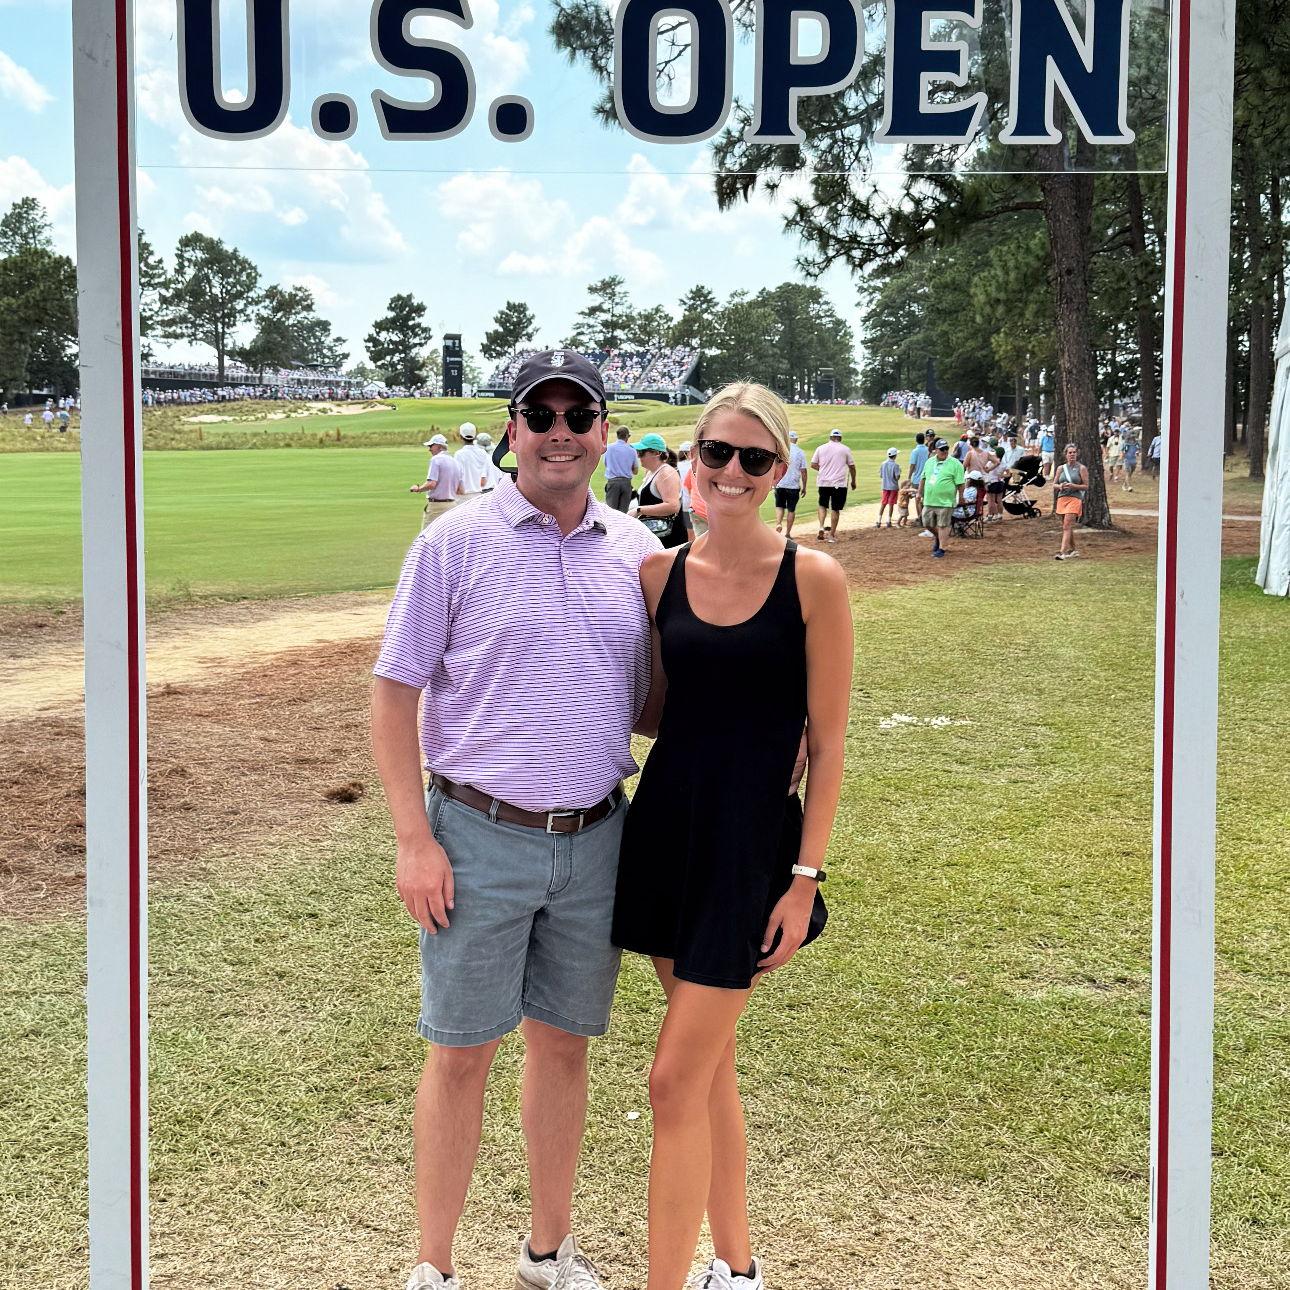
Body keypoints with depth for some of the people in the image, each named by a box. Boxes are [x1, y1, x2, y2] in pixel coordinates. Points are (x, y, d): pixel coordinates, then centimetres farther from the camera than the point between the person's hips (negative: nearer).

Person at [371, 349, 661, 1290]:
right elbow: (395, 692, -5)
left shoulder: (636, 550, 6)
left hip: (594, 840, 4)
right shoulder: (457, 543, -6)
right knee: (461, 1054, 4)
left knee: (564, 1044, 15)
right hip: (480, 839, -3)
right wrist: (416, 841, -11)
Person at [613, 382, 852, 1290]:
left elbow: (827, 741, -7)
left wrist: (805, 877, -10)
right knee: (712, 1065, 17)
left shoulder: (813, 579, -9)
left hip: (751, 841, -5)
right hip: (666, 826, 5)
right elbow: (649, 711, 11)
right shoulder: (660, 574, 3)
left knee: (676, 1080, -6)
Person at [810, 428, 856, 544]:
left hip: (823, 482, 2)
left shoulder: (821, 448, 5)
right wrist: (853, 481, 17)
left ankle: (821, 527, -5)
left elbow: (813, 465, 5)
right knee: (835, 509, 4)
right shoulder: (845, 449, 0)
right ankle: (832, 535, 4)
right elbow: (852, 466, 5)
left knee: (822, 506, 16)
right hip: (839, 483, -2)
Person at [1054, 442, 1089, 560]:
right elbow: (1054, 485, 14)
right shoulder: (1061, 468, 11)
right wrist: (1060, 486, -8)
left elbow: (1086, 486, -1)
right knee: (1067, 527, 13)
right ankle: (1073, 550, 29)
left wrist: (1073, 486, -16)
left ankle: (1063, 552, -22)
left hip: (1075, 498, -5)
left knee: (1067, 526, -17)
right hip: (1062, 498, 5)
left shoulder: (1081, 468, 0)